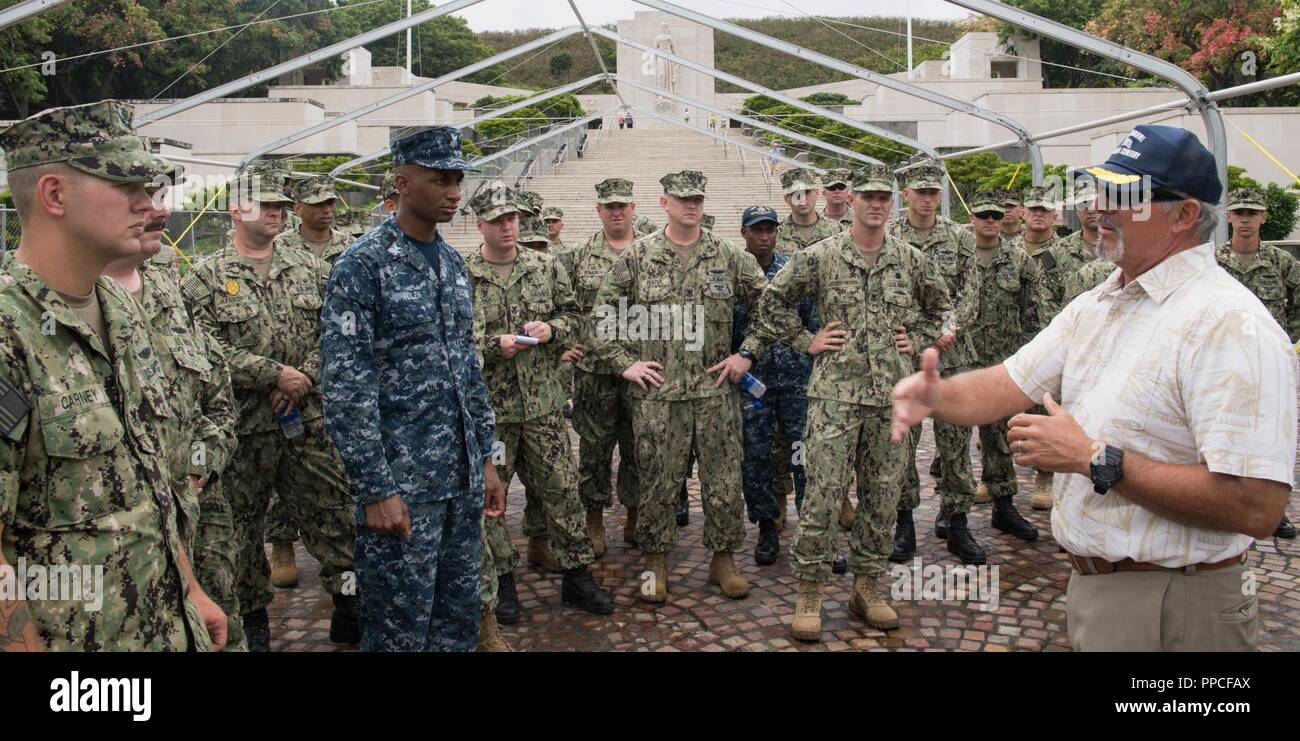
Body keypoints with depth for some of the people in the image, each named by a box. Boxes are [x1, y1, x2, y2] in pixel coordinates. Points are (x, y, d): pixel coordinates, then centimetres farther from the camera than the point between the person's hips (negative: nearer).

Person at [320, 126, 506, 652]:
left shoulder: (453, 263, 12)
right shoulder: (363, 265, -10)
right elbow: (345, 389, -15)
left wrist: (485, 459, 14)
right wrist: (376, 490, -17)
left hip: (463, 479, 7)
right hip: (402, 485, -7)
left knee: (459, 623, 15)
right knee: (400, 632, 4)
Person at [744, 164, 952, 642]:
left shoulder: (912, 261, 7)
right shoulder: (819, 257, -3)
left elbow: (939, 306, 24)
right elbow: (773, 301, 5)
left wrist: (918, 340, 10)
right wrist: (806, 341, -1)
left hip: (892, 395, 4)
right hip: (835, 393, -3)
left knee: (882, 495, 9)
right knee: (823, 494, -3)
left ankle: (867, 586, 24)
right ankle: (809, 593, 10)